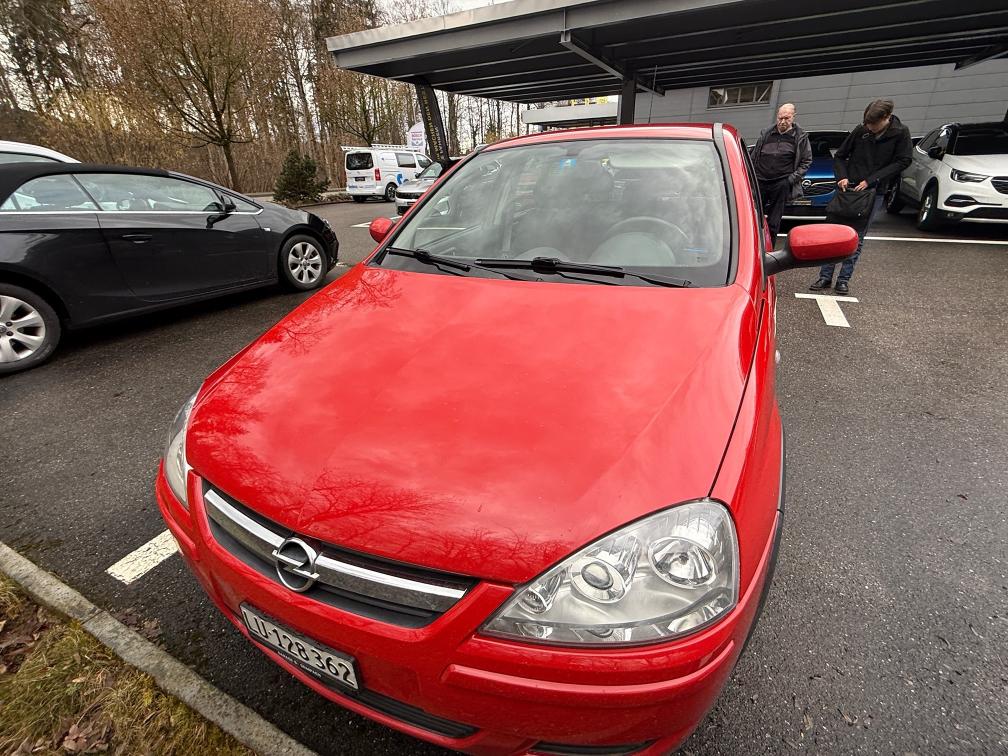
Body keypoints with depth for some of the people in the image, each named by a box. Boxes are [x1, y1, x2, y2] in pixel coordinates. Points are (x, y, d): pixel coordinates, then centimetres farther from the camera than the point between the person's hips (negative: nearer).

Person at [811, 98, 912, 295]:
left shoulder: (900, 133, -2)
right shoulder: (860, 130, 1)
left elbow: (902, 162, -4)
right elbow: (839, 156, 9)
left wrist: (871, 180, -13)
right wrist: (842, 177, -8)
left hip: (873, 192, -1)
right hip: (847, 189, 1)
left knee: (857, 238, 0)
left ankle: (844, 279, 5)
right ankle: (825, 276, 4)